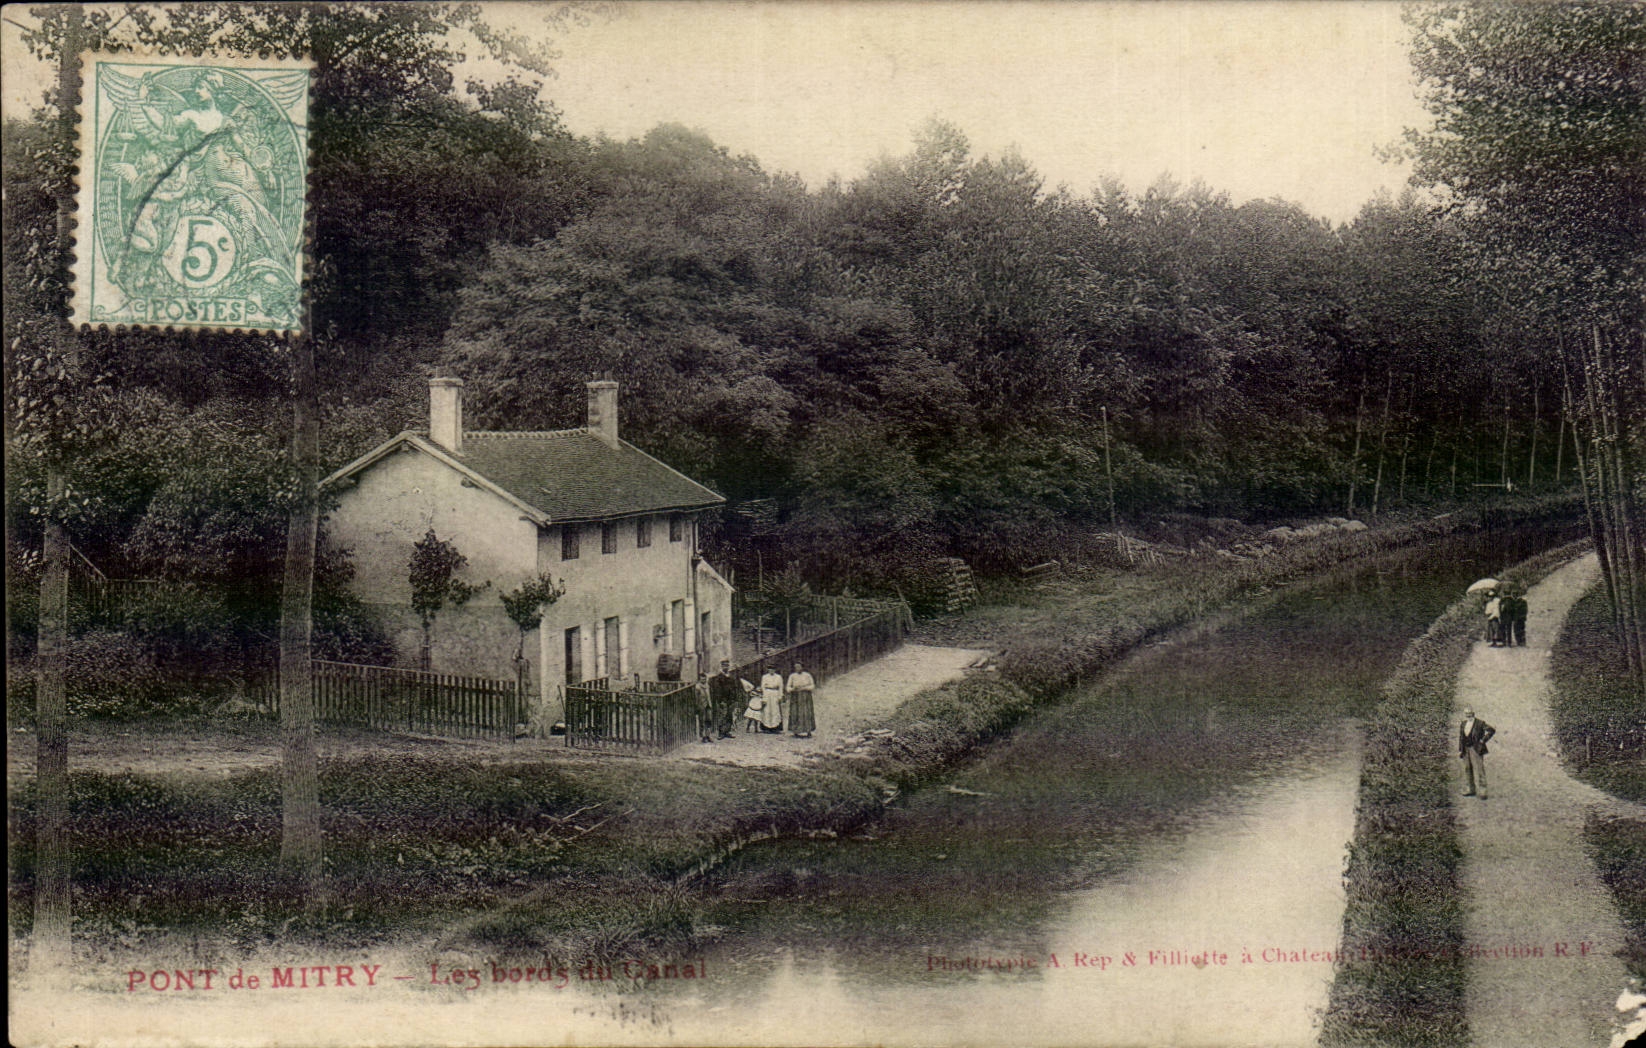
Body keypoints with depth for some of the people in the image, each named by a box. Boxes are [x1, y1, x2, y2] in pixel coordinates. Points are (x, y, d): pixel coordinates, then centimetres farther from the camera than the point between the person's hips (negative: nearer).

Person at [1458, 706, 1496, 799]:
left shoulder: (1480, 723, -7)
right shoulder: (1463, 724, 12)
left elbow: (1492, 730, -7)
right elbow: (1460, 738, 15)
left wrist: (1483, 740, -10)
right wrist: (1459, 751, 9)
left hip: (1476, 750, -6)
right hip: (1466, 750, 7)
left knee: (1479, 770, -8)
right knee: (1467, 769, 10)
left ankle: (1482, 792, -8)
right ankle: (1470, 790, 20)